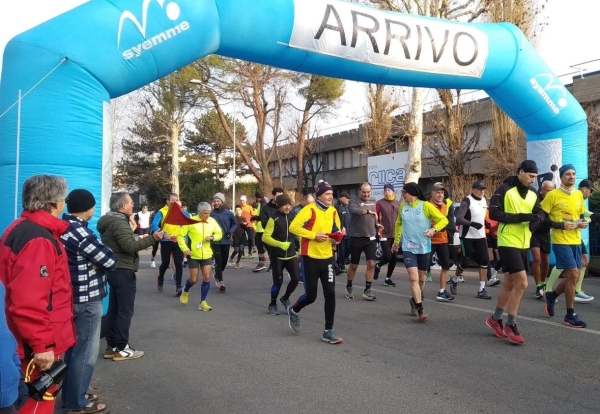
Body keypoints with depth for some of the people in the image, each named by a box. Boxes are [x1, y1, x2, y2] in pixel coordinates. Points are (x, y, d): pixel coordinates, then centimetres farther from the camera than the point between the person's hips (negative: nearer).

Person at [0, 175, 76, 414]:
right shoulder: (38, 240, -24)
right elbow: (28, 302, -30)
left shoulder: (24, 229, 9)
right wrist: (41, 345, -22)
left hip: (38, 341, 10)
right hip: (39, 347, -10)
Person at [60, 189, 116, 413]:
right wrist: (104, 251, -2)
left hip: (72, 296, 10)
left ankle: (71, 394, 34)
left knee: (74, 347, 21)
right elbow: (111, 261, -21)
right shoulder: (81, 233, -24)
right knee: (85, 352, 4)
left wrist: (97, 253, -10)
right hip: (86, 300, -10)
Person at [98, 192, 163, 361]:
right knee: (125, 310, -4)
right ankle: (121, 349, 0)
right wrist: (153, 238, -26)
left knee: (114, 309, 12)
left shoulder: (110, 221, 15)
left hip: (114, 269, 10)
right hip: (123, 271, -10)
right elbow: (130, 246, -25)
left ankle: (111, 347, 18)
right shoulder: (119, 222, -17)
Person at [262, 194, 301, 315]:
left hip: (291, 254, 4)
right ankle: (272, 304, 23)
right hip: (277, 256, -4)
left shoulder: (294, 217, 3)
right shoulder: (274, 219, -11)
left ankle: (285, 298, 24)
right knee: (278, 281, -1)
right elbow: (265, 237, -14)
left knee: (296, 278, -4)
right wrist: (280, 244, -24)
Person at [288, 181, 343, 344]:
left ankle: (328, 331, 11)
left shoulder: (333, 212, 7)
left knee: (330, 294, 0)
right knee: (310, 296, 1)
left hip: (327, 258, 6)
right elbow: (293, 227, -19)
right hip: (310, 258, -5)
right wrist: (314, 235, -23)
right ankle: (293, 311, 34)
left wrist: (338, 235, -3)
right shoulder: (309, 210, -13)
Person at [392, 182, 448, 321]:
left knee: (421, 279, 14)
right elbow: (399, 223, 18)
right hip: (408, 248, 1)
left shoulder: (426, 205, -9)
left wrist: (434, 229, -26)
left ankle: (415, 300, 40)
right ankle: (420, 310, -9)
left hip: (424, 247, 0)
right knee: (413, 278, -13)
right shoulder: (402, 206, 2)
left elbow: (444, 220, -8)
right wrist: (396, 241, 23)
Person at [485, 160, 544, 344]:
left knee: (510, 284, 14)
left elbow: (540, 213, 11)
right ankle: (511, 325, 2)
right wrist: (520, 217, -23)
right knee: (521, 283, -12)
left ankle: (495, 319, 29)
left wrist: (536, 219, -13)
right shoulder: (505, 189, -11)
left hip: (524, 245, 8)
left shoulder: (533, 194, 11)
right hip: (508, 243, -8)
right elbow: (493, 213, -18)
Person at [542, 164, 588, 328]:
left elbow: (581, 215, 22)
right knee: (573, 274, -10)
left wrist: (584, 223, -1)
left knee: (574, 276, 9)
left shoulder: (579, 195, 10)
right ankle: (570, 316, 1)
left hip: (576, 241, 7)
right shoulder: (552, 195, -9)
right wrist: (561, 225, -18)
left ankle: (552, 295, 35)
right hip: (561, 241, -7)